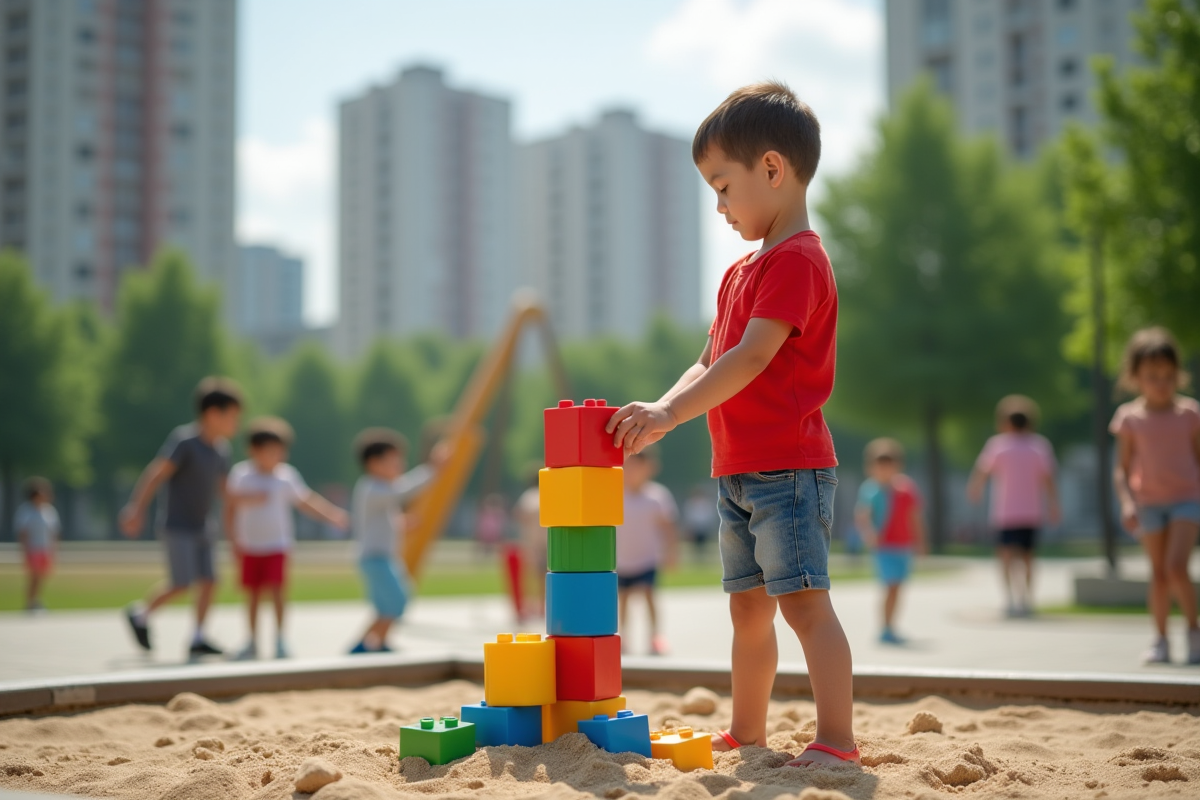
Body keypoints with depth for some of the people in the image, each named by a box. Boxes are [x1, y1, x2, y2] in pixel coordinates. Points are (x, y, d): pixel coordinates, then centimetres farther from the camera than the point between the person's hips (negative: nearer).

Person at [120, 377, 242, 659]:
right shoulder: (184, 440, -15)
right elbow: (157, 472, -19)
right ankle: (140, 614, 13)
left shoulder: (221, 448, 8)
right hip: (176, 527, -7)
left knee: (208, 581, 0)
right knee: (181, 584, -10)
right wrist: (136, 509, -24)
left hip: (200, 528, 8)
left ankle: (198, 639, 8)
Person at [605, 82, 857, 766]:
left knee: (803, 600, -10)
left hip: (788, 467, -10)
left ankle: (838, 740, -6)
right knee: (749, 606, 15)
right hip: (737, 472, 10)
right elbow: (710, 363, 16)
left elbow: (752, 357, -22)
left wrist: (670, 412, -25)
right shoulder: (741, 272, 20)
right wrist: (660, 411, -1)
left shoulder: (798, 260, -12)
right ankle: (747, 733, 24)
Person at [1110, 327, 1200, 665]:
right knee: (1158, 573, 5)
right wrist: (1127, 503, -12)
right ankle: (1160, 640, 16)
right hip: (1149, 502, 1)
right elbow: (1122, 469, 2)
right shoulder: (1130, 418, 1)